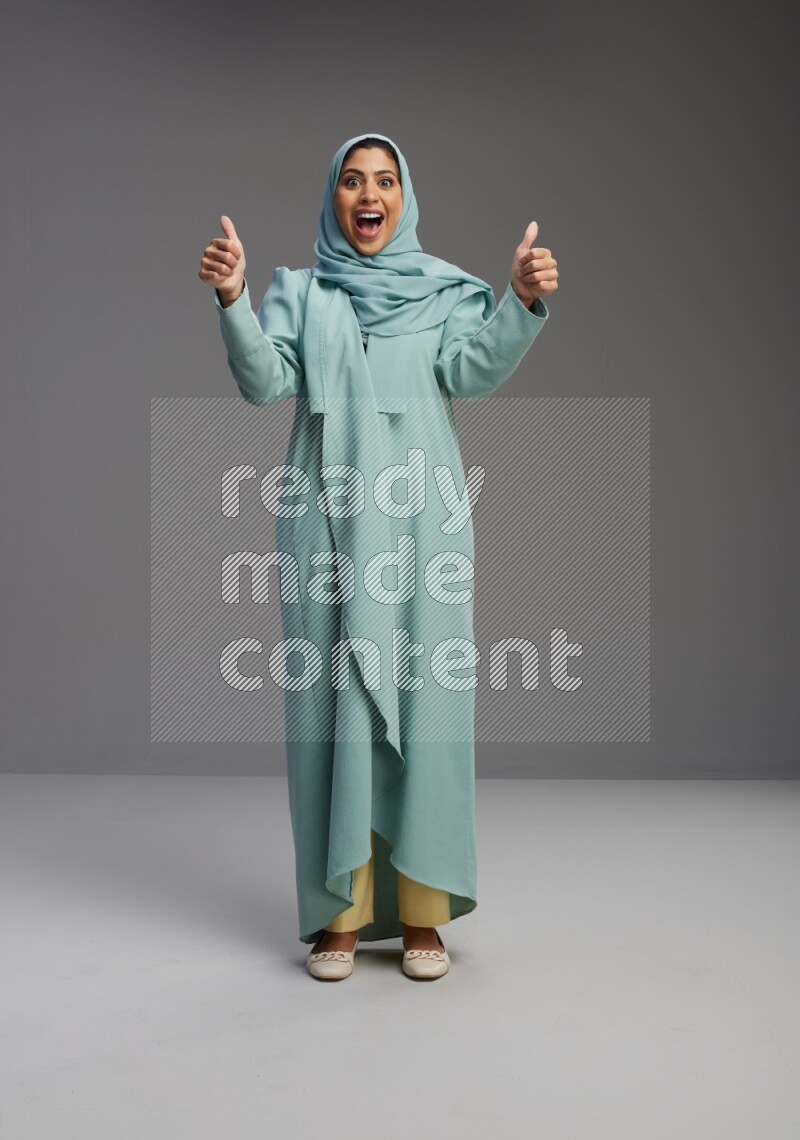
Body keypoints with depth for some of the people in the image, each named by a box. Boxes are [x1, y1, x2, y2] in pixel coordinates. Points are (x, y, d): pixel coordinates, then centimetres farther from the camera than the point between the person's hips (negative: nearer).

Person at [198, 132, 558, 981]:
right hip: (327, 522, 0)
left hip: (421, 520, 0)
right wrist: (233, 302, -18)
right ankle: (340, 912, 7)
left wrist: (523, 303, -21)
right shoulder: (299, 293, 13)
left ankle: (422, 912, 7)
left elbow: (473, 371, -5)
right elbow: (265, 382, -2)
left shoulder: (444, 289, 13)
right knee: (332, 701, -2)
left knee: (423, 701, -2)